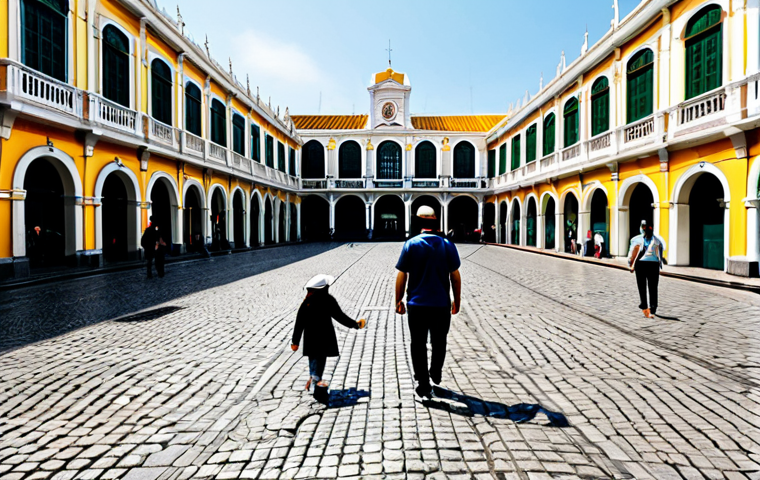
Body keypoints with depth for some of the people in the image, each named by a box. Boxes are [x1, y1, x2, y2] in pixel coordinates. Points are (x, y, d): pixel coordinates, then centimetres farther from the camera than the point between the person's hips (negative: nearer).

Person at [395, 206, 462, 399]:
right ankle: (436, 373, 40)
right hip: (442, 304, 2)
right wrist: (457, 301, 11)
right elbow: (455, 276, 0)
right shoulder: (447, 245, -3)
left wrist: (399, 300, 4)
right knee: (439, 342, 22)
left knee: (419, 344, 10)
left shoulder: (411, 244, -6)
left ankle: (424, 385, 15)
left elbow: (402, 276, -6)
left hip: (417, 304, -1)